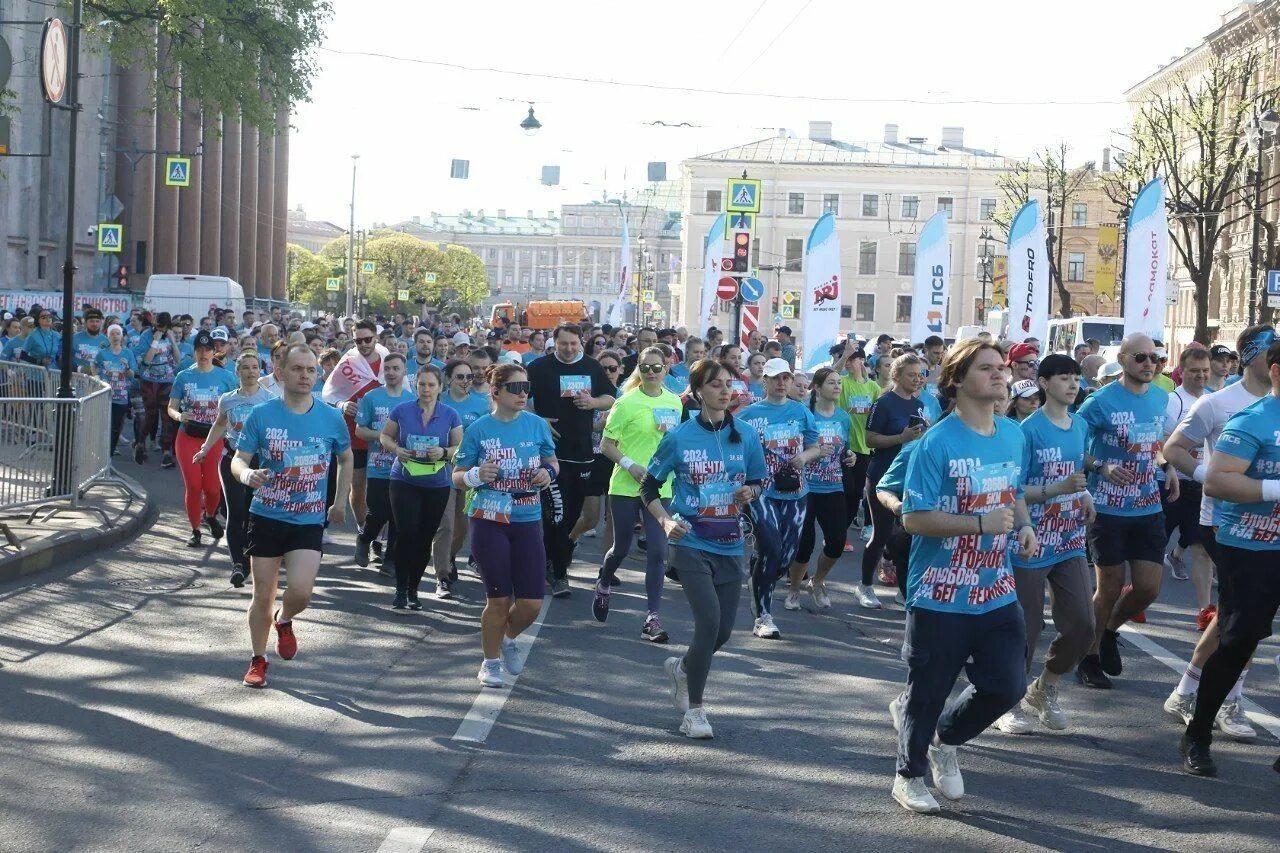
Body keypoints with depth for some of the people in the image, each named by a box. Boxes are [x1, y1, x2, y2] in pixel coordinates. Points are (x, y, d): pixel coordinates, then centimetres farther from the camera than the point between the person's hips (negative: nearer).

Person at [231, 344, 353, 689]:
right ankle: (258, 660, 27)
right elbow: (239, 459, -3)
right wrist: (246, 473, -26)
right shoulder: (261, 415, -5)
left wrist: (340, 502, 14)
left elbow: (346, 459, 16)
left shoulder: (331, 418, -1)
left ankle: (284, 621, 19)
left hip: (309, 521, 0)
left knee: (301, 591, -17)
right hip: (266, 518, 0)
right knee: (262, 596, 6)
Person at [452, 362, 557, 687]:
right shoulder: (479, 429, -5)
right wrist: (477, 474, -20)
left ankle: (509, 638, 33)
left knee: (531, 604, 0)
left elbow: (551, 462, 15)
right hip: (489, 522, -2)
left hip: (528, 522, 2)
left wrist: (548, 472, -8)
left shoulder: (537, 425, 1)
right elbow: (457, 477, 1)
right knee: (499, 599, 2)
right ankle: (491, 662, 24)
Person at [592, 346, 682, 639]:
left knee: (658, 551, -6)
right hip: (625, 486, -3)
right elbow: (606, 444, -7)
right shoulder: (626, 403, -8)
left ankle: (652, 617, -3)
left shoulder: (674, 402, 6)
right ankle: (603, 585, 42)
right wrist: (631, 465, -19)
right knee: (622, 547, 10)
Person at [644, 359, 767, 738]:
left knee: (723, 629, 6)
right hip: (690, 543, -4)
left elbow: (759, 481, 14)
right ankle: (694, 708, -2)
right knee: (709, 618, -18)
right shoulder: (679, 437, -5)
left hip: (730, 546, 4)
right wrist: (666, 521, -12)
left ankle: (682, 668, 40)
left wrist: (750, 492, -9)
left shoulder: (746, 435, 2)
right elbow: (649, 486, 3)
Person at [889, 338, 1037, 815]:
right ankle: (910, 774, 31)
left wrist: (1024, 526, 0)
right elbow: (914, 519, -17)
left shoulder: (1014, 436, 6)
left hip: (997, 593, 6)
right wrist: (981, 523, -25)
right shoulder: (937, 443, -16)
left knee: (1007, 687, 6)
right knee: (928, 693, 7)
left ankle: (944, 739, 33)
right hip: (941, 596, -6)